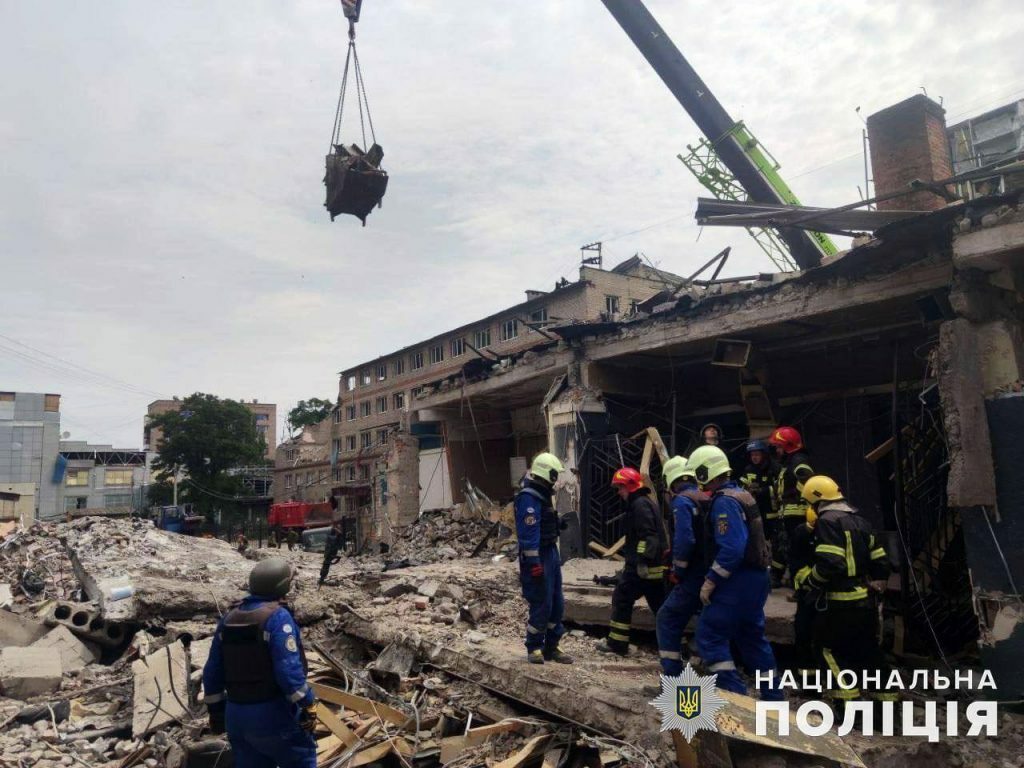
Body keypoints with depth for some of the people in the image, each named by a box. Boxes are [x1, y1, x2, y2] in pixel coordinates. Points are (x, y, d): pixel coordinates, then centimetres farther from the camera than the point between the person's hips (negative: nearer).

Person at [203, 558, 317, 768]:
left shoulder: (228, 619, 7)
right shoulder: (278, 616, -16)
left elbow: (212, 672, 11)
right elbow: (289, 670, -22)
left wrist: (216, 710, 21)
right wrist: (308, 705, -12)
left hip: (236, 715, 7)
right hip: (273, 713, -7)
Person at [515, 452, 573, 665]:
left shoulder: (542, 494, 13)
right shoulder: (528, 498, -19)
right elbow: (529, 533, -24)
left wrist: (554, 556, 20)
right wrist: (534, 563, -25)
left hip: (551, 553, 10)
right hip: (538, 557, -10)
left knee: (557, 603, 13)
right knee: (541, 604, -3)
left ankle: (551, 647, 24)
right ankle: (534, 648, 13)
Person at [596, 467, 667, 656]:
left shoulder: (639, 504, -13)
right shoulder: (648, 502, 19)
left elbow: (647, 535, -23)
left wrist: (642, 561, -26)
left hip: (642, 568, -10)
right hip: (657, 566, 10)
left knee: (622, 599, 0)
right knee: (659, 604, 12)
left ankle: (617, 644, 6)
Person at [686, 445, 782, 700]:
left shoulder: (724, 502, -18)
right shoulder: (742, 495, 12)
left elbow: (731, 549, -26)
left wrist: (710, 581, -20)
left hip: (738, 581, -10)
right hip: (756, 576, 10)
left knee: (709, 635, -3)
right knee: (752, 636, 20)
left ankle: (734, 693, -3)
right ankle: (773, 695, 28)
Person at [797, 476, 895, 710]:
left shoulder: (828, 521, -13)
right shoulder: (860, 522, 14)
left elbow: (829, 564, -23)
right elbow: (881, 561, 14)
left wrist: (808, 581, -9)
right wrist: (876, 585, 24)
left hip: (840, 603, -8)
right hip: (865, 600, 8)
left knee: (829, 647, 3)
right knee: (869, 649, 18)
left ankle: (848, 698, 0)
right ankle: (884, 695, 25)